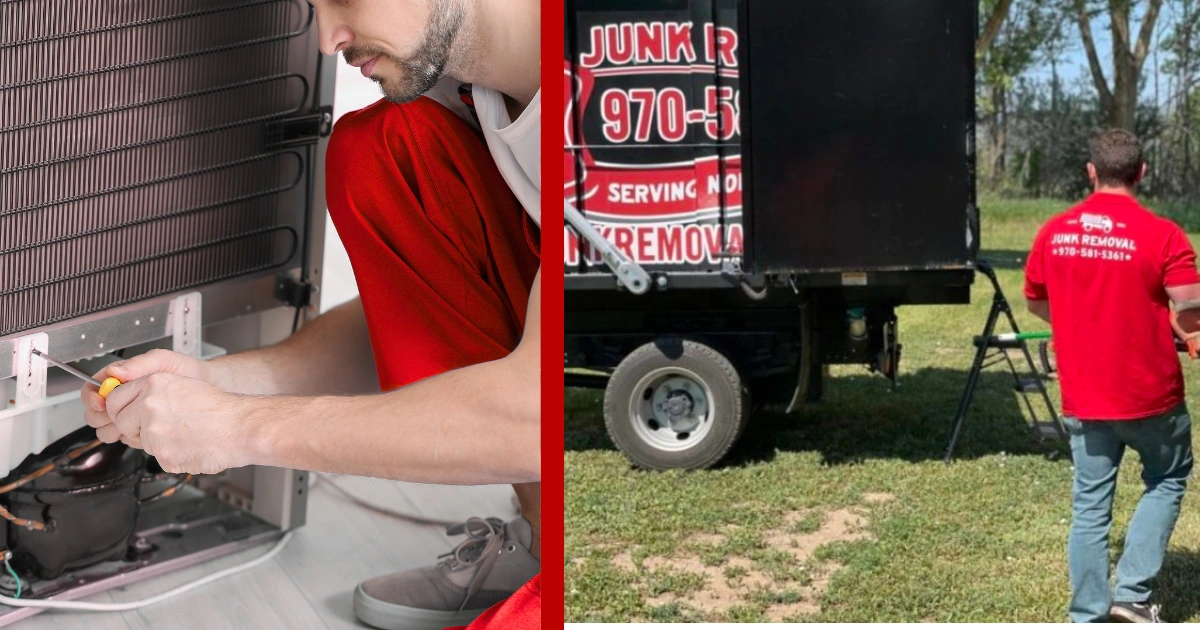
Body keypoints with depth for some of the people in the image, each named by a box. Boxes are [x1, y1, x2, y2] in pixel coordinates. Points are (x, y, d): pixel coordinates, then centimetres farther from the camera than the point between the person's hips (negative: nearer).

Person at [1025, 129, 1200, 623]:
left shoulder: (1055, 232, -1)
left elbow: (1035, 301, 11)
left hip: (1082, 396, 3)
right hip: (1149, 392, -3)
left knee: (1090, 506, 11)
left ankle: (1088, 616, 16)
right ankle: (1133, 592, 12)